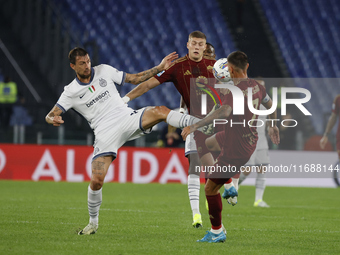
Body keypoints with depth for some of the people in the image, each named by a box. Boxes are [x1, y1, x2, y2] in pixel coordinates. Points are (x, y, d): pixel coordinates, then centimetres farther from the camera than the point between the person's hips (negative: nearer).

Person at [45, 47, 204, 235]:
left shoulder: (104, 71, 10)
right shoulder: (71, 92, 3)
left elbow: (134, 79, 18)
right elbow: (50, 115, 0)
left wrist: (160, 68, 10)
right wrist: (53, 119, -26)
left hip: (128, 119, 2)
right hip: (106, 134, -2)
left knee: (160, 111, -27)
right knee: (96, 181, -11)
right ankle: (93, 222, 11)